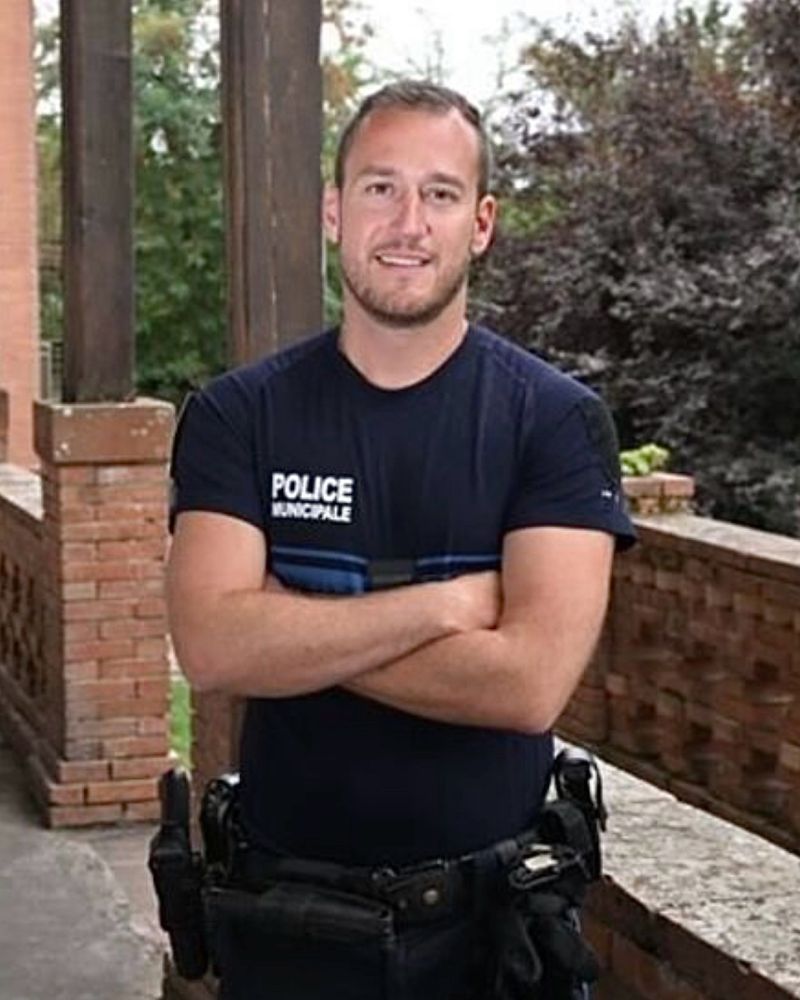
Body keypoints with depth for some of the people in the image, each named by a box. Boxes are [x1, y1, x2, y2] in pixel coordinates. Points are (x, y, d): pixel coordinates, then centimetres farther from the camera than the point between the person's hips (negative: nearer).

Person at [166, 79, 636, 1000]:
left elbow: (530, 681, -20)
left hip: (491, 913, -1)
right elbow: (211, 647, -18)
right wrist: (447, 602, -20)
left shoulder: (558, 420, -8)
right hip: (287, 914, 1)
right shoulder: (238, 415, -4)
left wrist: (291, 634, -16)